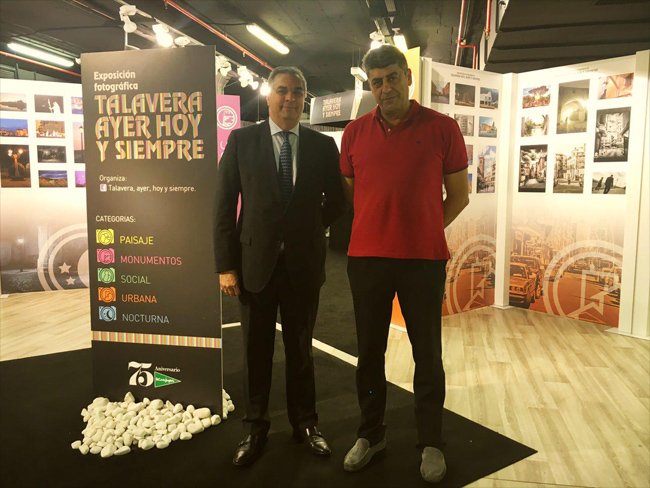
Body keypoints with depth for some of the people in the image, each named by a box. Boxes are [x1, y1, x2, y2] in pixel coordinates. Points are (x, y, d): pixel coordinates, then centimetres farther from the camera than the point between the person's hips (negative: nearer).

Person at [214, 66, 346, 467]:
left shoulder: (323, 145, 2)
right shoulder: (241, 140, 0)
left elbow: (336, 200, 14)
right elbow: (225, 205, -3)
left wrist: (310, 229, 6)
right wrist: (226, 265, -7)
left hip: (304, 264, 1)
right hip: (255, 262, 0)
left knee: (301, 347, 14)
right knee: (256, 350, 11)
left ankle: (305, 423, 32)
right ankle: (256, 428, 28)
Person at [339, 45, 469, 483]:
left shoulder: (442, 128, 0)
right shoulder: (355, 132, 7)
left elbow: (459, 193, 6)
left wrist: (425, 230, 1)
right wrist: (377, 230, 8)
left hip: (424, 258, -2)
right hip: (366, 257, 2)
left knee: (428, 353, 8)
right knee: (369, 351, 12)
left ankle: (431, 443, 26)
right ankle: (371, 434, 31)